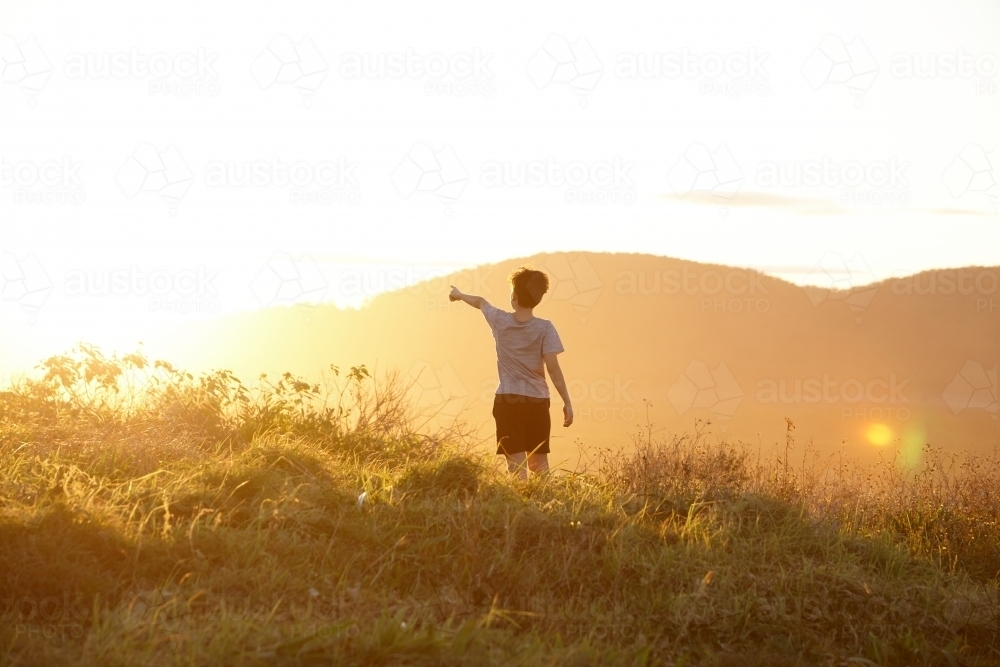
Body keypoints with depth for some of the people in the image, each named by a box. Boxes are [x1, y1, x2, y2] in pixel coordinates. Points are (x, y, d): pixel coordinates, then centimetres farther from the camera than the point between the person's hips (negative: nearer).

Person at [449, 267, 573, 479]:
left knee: (517, 462, -3)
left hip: (507, 400, 0)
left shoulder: (500, 321, 0)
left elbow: (480, 302, 21)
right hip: (537, 400, 0)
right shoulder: (544, 328, -5)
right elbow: (553, 368, -10)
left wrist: (460, 295, 42)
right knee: (539, 462, 13)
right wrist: (567, 403, -6)